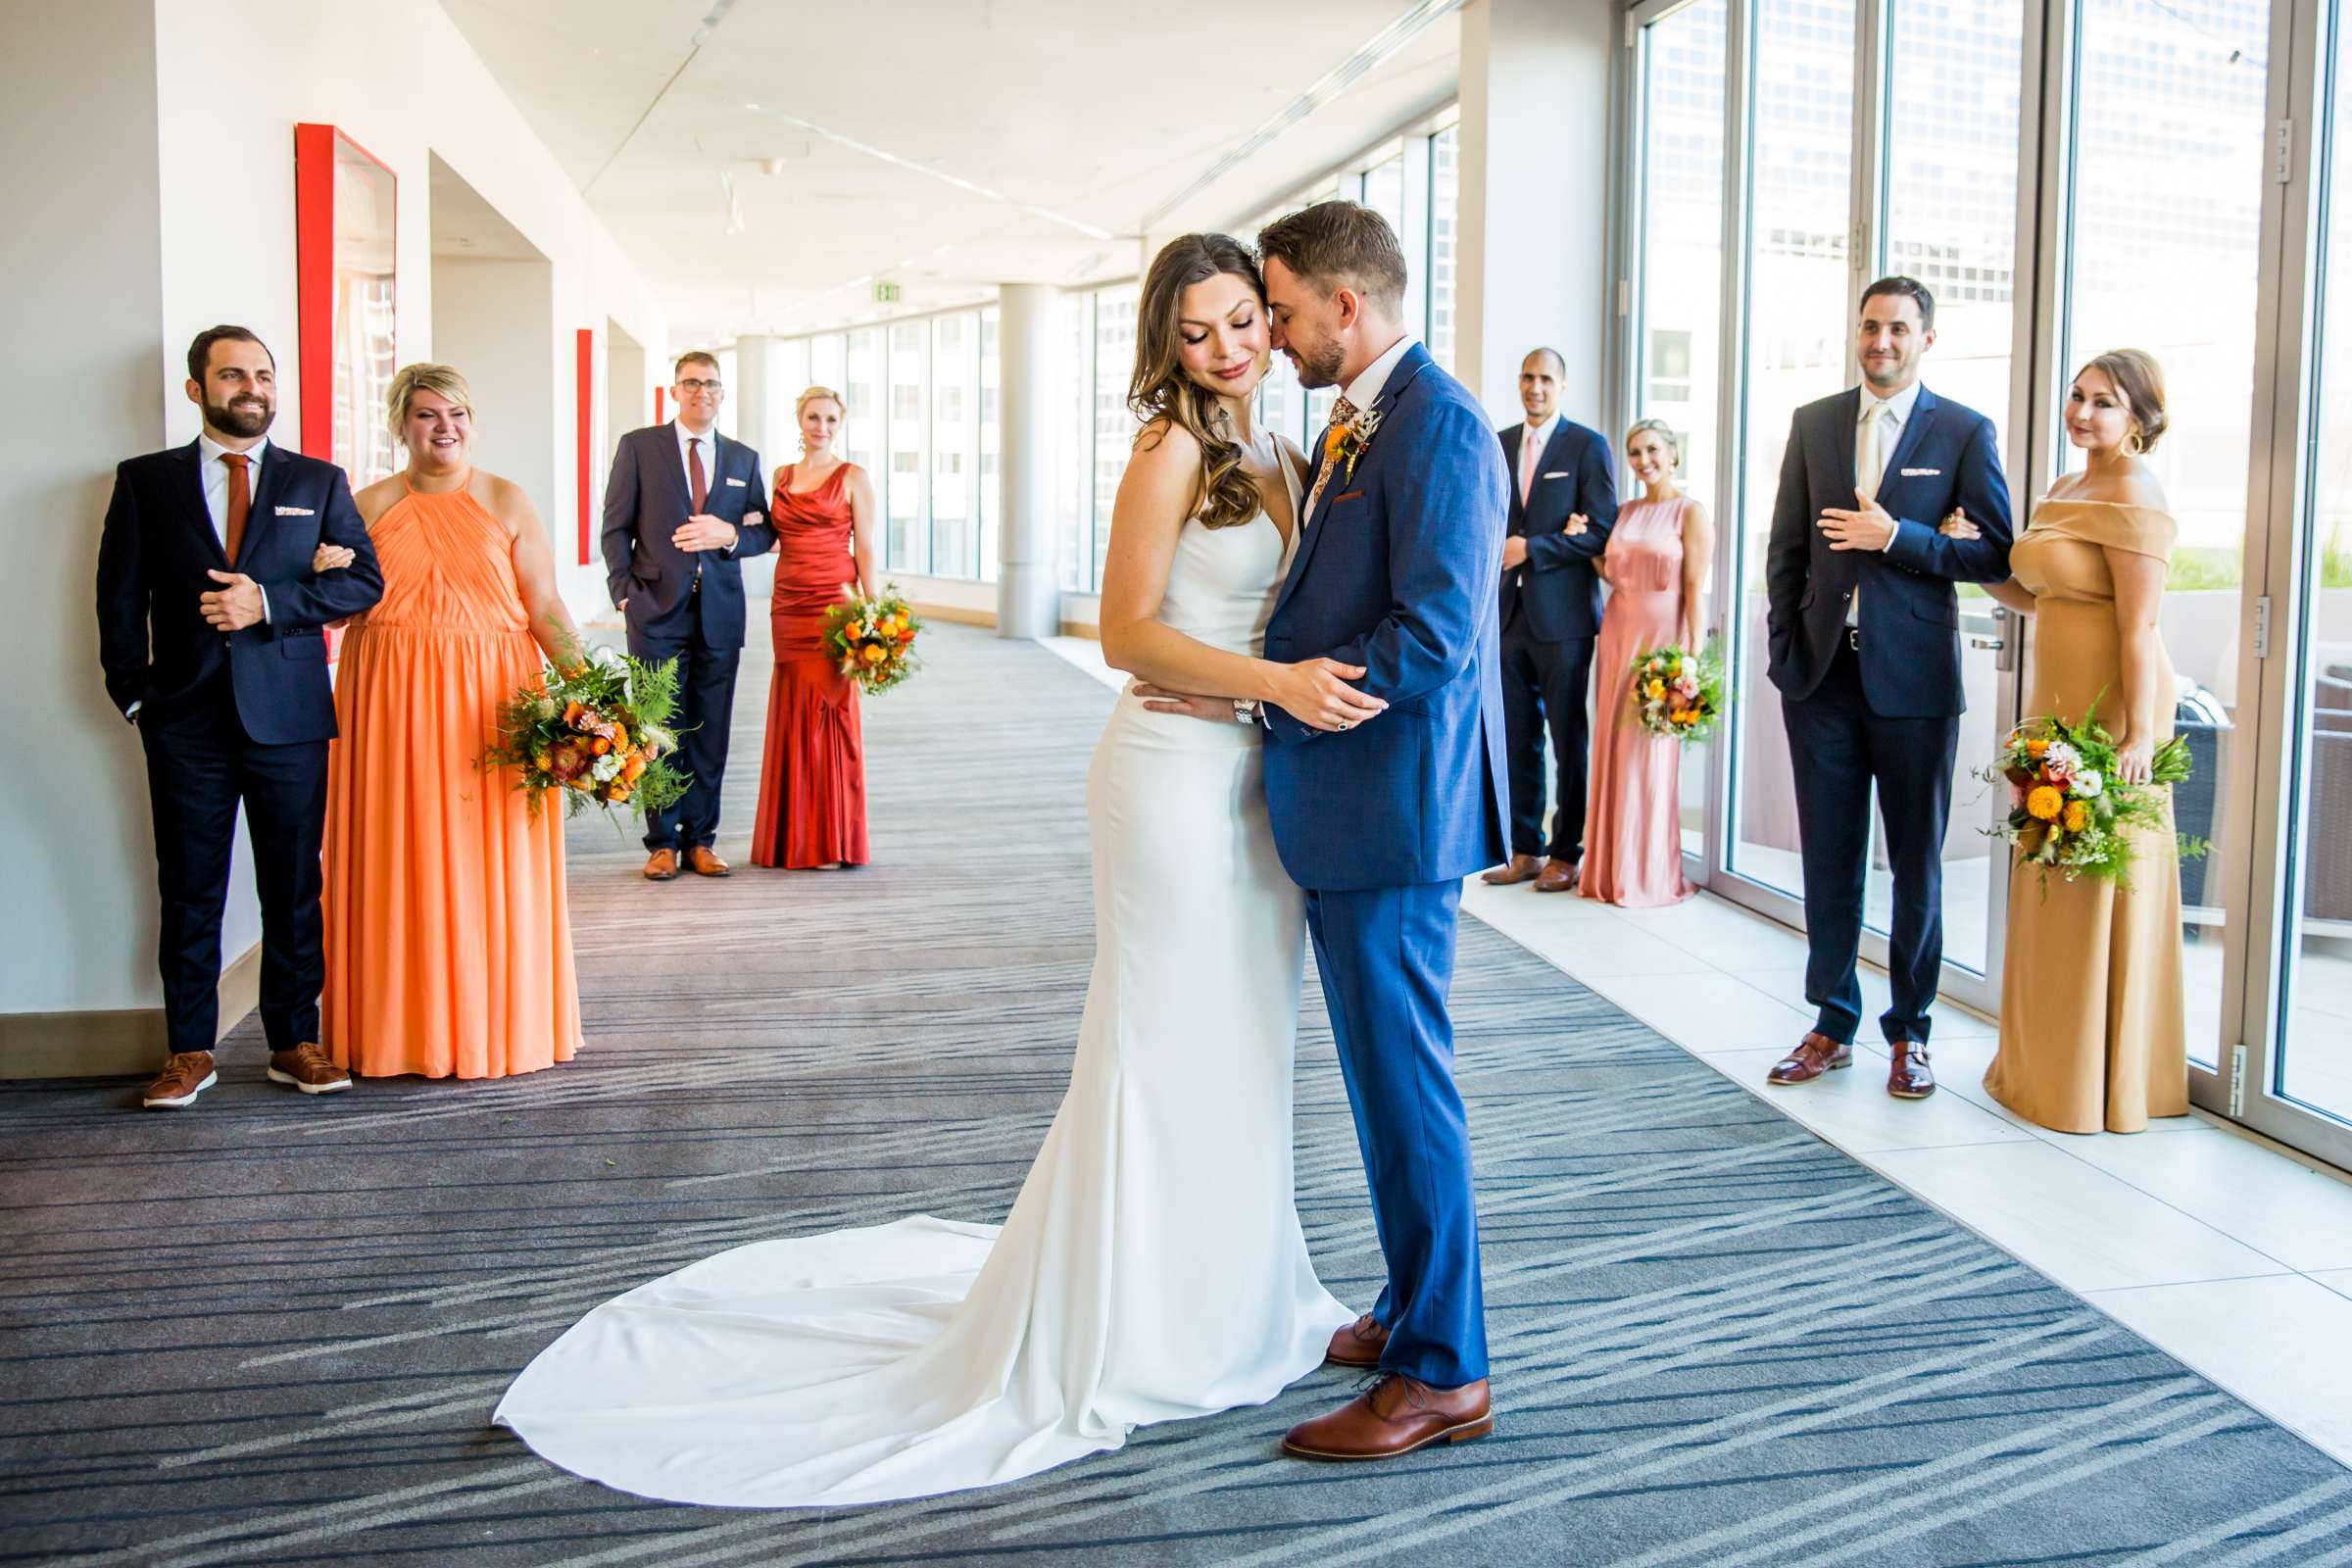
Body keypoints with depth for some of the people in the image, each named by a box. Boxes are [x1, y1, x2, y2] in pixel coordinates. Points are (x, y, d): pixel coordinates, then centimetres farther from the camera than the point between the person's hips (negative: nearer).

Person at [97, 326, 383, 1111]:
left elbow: (363, 579, 2)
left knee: (293, 889, 6)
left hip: (290, 718, 0)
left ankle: (296, 1043, 15)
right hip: (186, 721, 0)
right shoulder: (146, 481, 8)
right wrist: (134, 693, -3)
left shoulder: (319, 481, 9)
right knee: (189, 893, 5)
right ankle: (189, 1051, 14)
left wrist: (269, 602, -11)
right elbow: (119, 593, 6)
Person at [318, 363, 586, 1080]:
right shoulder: (372, 504, 10)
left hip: (489, 699, -1)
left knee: (489, 861, 1)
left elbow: (546, 609, 0)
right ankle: (406, 1026, 13)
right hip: (393, 702, 1)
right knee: (400, 862, 3)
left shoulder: (507, 502, 5)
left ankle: (492, 1024, 12)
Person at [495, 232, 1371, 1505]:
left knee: (1241, 1042, 16)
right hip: (1176, 771, -8)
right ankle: (1121, 1325, 17)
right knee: (1163, 1045, 0)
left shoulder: (1281, 460, 14)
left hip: (1262, 780, 8)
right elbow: (1127, 632, -17)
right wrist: (1279, 681, -24)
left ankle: (1226, 1295, 33)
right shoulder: (1172, 451, -11)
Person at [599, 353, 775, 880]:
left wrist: (730, 535, -9)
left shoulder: (743, 458, 12)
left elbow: (764, 533, 12)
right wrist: (624, 591, -8)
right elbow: (617, 526, 2)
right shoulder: (639, 446, 4)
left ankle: (700, 839, 14)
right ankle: (663, 841, 9)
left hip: (719, 613, 3)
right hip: (658, 610, -2)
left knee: (711, 734, 5)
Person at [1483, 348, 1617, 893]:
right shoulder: (1498, 446, 13)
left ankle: (1566, 853, 12)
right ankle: (1525, 851, 16)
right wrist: (1556, 536, -5)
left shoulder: (1588, 446, -1)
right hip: (1509, 615, 4)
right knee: (1517, 739, 7)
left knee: (1569, 739, 3)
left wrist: (1529, 550, -13)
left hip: (1562, 615, -4)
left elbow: (1602, 531, -7)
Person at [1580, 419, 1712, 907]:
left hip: (1662, 636, -6)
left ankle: (1651, 874, 7)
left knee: (1650, 750, -3)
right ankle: (1611, 868, 16)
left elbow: (1695, 589, -10)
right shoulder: (1626, 513, 13)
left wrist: (1693, 656, -15)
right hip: (1618, 630, 6)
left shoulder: (1690, 513, -5)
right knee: (1613, 745, 7)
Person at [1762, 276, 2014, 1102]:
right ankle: (1832, 1025, 19)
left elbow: (1998, 552, -3)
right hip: (1822, 671, 3)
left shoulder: (1964, 432, 0)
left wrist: (1897, 537, -13)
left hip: (1913, 677, -2)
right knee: (1828, 858, 8)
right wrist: (1783, 650, 3)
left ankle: (1909, 1033, 17)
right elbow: (1786, 545, 10)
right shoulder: (1813, 423, 10)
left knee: (1917, 862, 6)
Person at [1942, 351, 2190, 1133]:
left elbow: (2139, 628, -18)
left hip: (2109, 704, -9)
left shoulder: (2133, 497, -13)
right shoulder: (2065, 489, 14)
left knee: (2099, 886, -1)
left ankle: (2101, 1082, 11)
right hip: (2056, 699, 9)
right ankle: (2050, 1063, 26)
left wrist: (2140, 734, -22)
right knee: (2052, 885, 14)